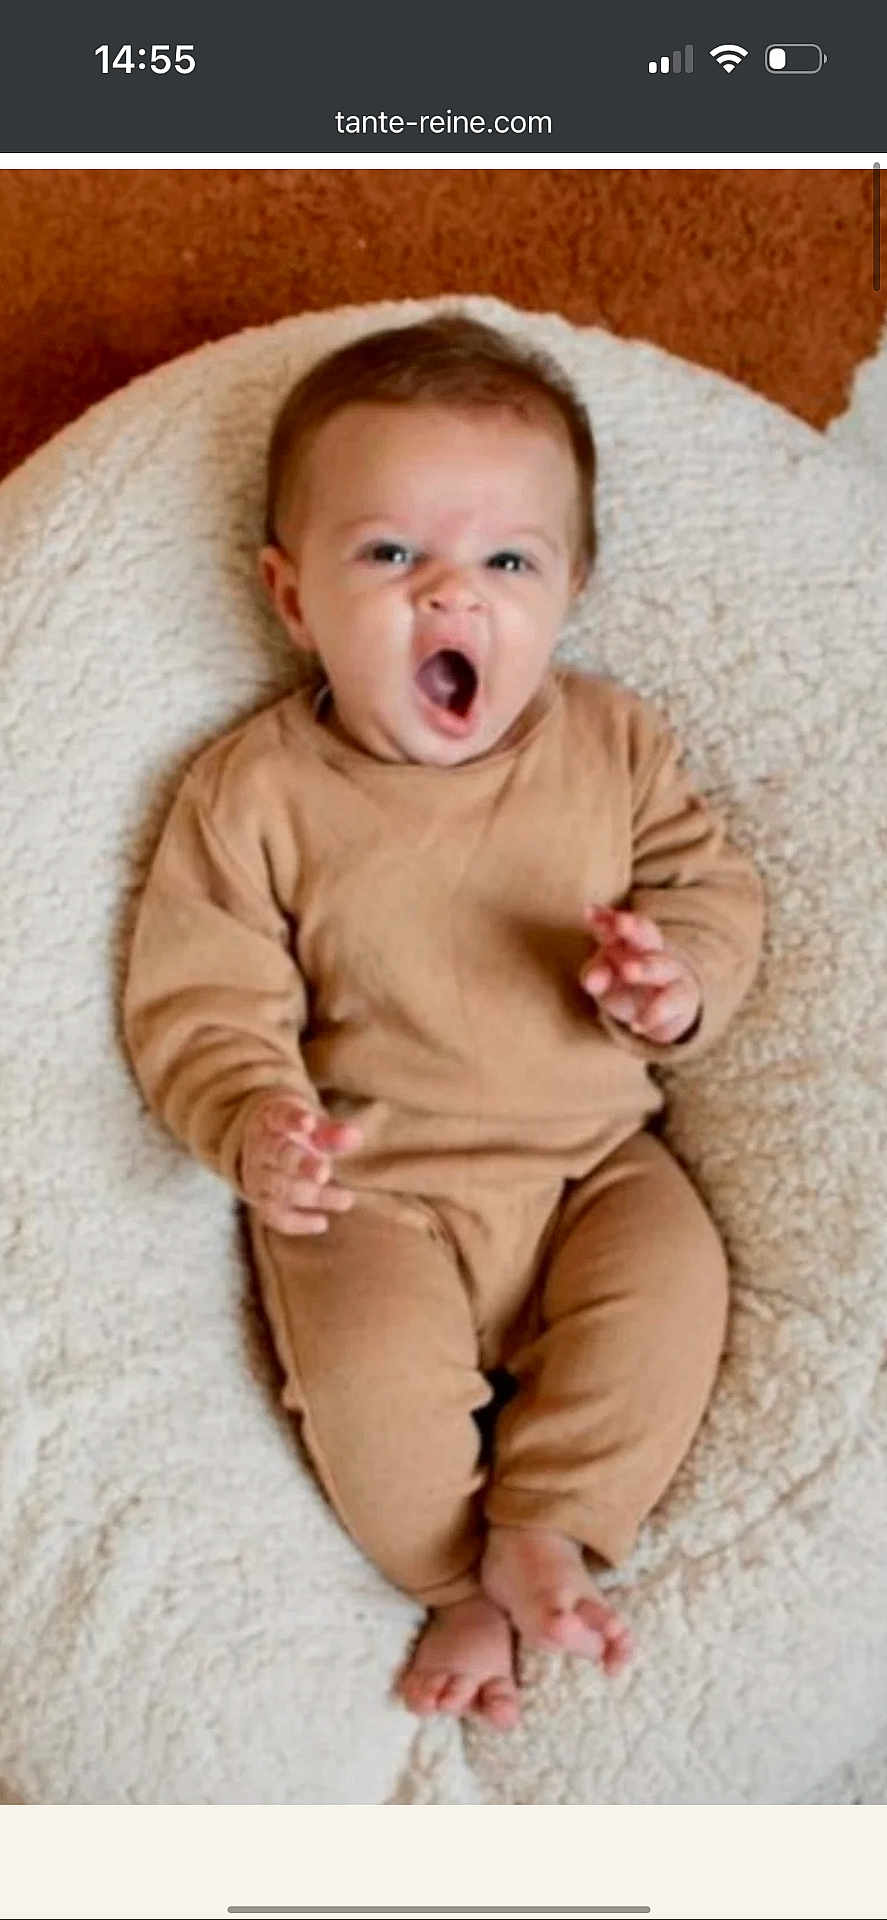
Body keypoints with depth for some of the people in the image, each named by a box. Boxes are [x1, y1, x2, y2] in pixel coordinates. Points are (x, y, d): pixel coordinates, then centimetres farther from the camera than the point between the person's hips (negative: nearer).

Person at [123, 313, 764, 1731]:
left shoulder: (613, 744, -2)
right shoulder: (254, 794, -9)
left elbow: (714, 886, 5)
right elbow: (197, 1001, -6)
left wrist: (679, 984, -18)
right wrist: (251, 1122, -25)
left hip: (594, 1155, 3)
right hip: (373, 1189, -2)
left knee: (670, 1284, -20)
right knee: (374, 1367, -23)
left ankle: (538, 1533, -3)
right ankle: (466, 1580, 2)